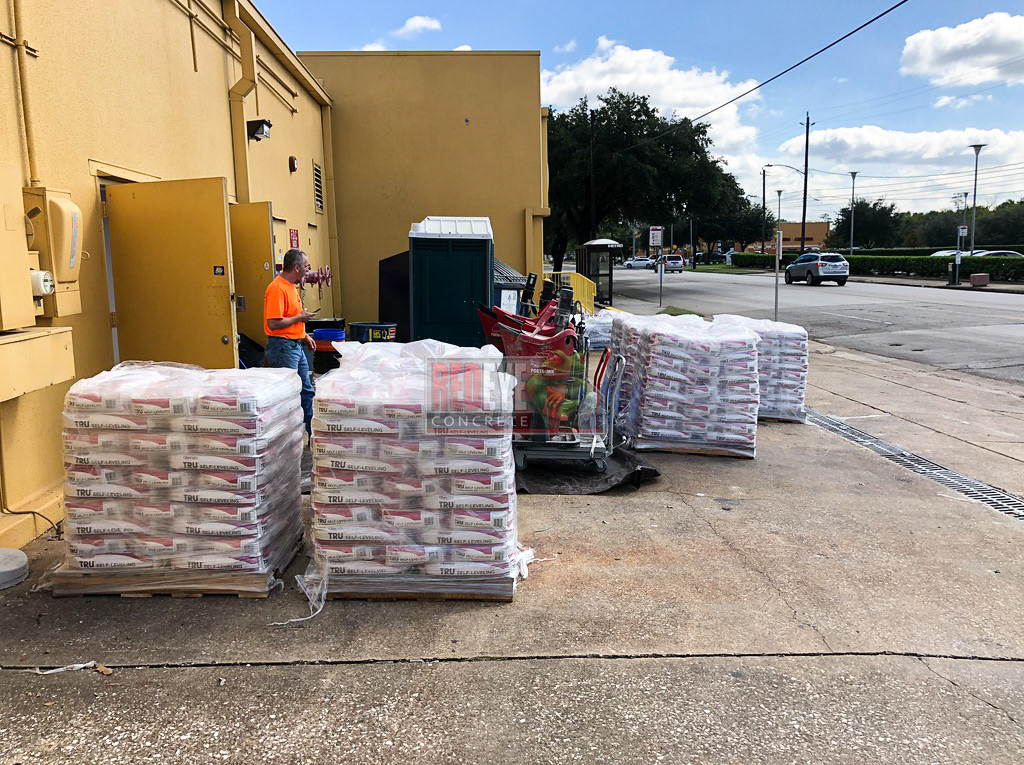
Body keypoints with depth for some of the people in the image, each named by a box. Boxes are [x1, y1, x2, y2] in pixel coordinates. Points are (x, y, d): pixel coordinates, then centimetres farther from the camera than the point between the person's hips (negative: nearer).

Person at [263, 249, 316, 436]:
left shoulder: (291, 286, 14)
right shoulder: (277, 288, -18)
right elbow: (274, 323, -25)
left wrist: (304, 336, 18)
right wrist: (300, 318, -16)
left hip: (296, 346, 10)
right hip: (283, 347, -10)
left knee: (307, 391, 15)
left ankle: (311, 432, 24)